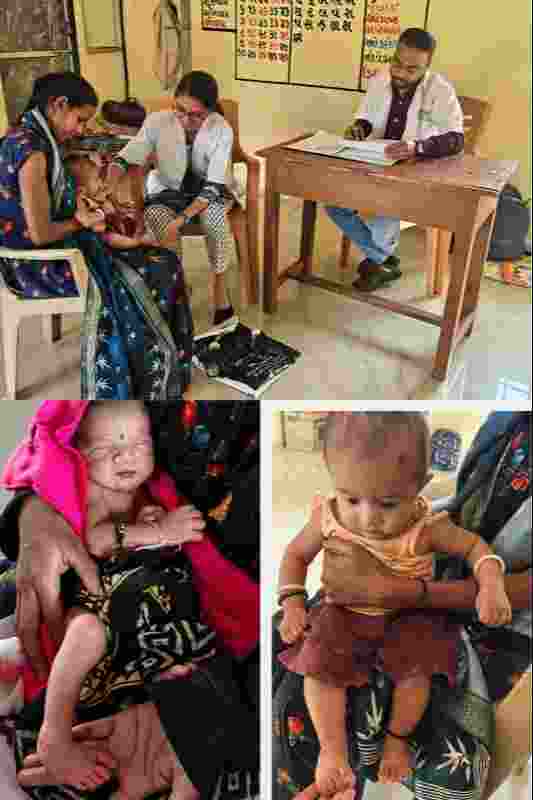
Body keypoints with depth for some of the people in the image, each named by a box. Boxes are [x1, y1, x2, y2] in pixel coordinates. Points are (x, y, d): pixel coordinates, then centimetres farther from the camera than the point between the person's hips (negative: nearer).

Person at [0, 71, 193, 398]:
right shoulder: (31, 149, -25)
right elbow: (40, 233, -27)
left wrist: (80, 211, -3)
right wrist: (80, 223, -9)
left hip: (45, 252, 10)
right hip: (42, 264, -10)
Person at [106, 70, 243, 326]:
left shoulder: (222, 130, -22)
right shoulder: (158, 121, -19)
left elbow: (213, 187, -26)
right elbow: (124, 159, -20)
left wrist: (181, 219, -39)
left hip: (210, 190, -1)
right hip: (168, 189, 1)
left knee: (213, 215, -35)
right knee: (156, 217, -32)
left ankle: (219, 286, -16)